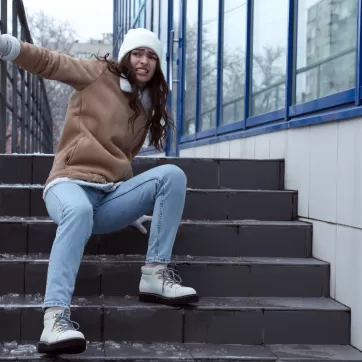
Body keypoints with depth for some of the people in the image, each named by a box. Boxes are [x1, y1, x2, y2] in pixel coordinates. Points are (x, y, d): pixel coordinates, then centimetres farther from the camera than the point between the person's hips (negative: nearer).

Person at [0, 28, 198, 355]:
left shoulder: (146, 106, 21)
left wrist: (133, 207, 18)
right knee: (80, 212, -40)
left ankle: (155, 274, -19)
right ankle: (56, 317, -52)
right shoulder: (99, 73, 7)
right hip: (70, 183, -5)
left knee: (172, 175, -16)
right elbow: (48, 63, -4)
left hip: (110, 196, 5)